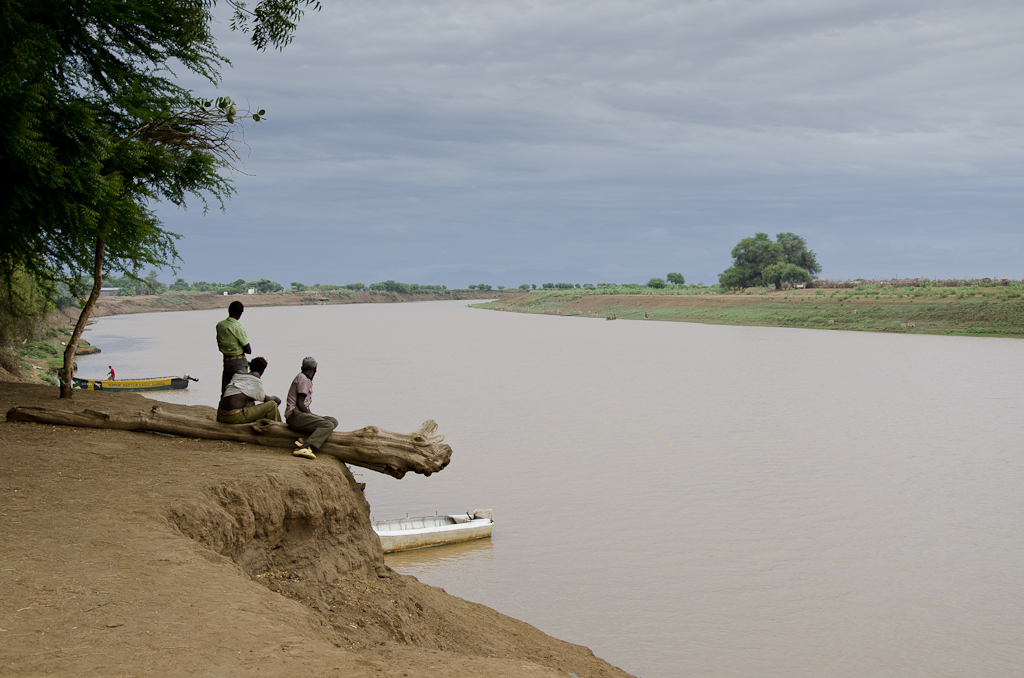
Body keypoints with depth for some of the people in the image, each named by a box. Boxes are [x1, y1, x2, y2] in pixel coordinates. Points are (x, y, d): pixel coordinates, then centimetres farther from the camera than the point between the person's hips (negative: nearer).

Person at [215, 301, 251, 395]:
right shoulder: (238, 328, -17)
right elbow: (248, 350, -12)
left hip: (226, 360, 6)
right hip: (239, 362, -6)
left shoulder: (219, 325, 3)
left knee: (225, 392, 10)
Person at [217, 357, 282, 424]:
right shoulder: (256, 375, 1)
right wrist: (275, 398, 27)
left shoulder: (237, 374, 20)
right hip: (236, 417, -8)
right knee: (272, 405, 1)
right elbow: (266, 399, 6)